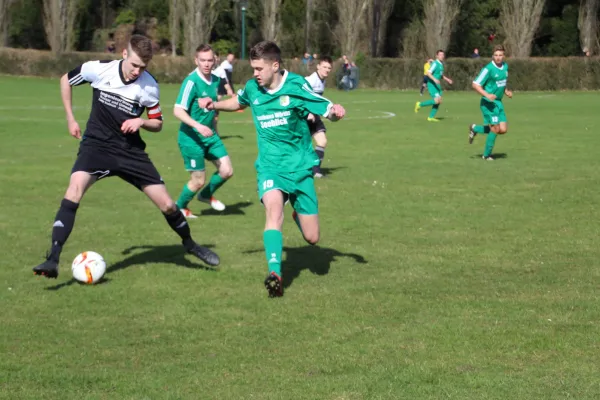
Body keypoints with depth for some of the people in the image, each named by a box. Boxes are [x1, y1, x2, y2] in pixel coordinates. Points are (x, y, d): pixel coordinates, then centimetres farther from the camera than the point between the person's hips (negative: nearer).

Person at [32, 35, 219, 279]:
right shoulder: (98, 69, -12)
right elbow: (66, 80, 8)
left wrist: (141, 122, -17)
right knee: (74, 191, -28)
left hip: (131, 150, 2)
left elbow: (157, 124, 5)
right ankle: (52, 261, -31)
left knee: (166, 204, 2)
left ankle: (189, 244, 33)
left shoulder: (149, 86, -9)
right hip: (97, 144, -2)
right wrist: (70, 118, 5)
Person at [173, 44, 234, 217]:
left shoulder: (215, 80, 3)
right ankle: (179, 207, 26)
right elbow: (178, 111, -25)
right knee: (198, 180, -1)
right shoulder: (191, 82, -20)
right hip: (191, 138, -7)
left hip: (209, 134, 7)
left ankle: (206, 195, 31)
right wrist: (198, 126, -36)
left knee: (227, 171, 3)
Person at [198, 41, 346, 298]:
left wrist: (336, 112, -33)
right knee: (274, 209, -33)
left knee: (312, 238, 4)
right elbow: (238, 102, 23)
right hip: (270, 166, 1)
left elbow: (328, 112, -10)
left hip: (300, 167, -1)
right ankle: (275, 274, -41)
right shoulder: (252, 88, 0)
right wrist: (214, 105, 5)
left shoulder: (296, 87, -12)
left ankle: (297, 213, 41)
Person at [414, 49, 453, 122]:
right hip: (432, 84, -9)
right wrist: (435, 79, -35)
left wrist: (447, 79, 18)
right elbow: (428, 73, -23)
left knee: (439, 101, 4)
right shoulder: (435, 63, -15)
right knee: (437, 100, -18)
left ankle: (431, 117, 11)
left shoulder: (441, 64, 14)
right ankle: (420, 104, -2)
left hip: (437, 85, 9)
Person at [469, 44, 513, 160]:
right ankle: (487, 154, 9)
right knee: (495, 129, -9)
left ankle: (475, 129, 24)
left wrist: (507, 91, 5)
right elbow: (475, 84, -16)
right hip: (488, 103, -8)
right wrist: (487, 95, -28)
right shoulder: (488, 69, -17)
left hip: (498, 102, 8)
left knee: (503, 129, 3)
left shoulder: (505, 66, 7)